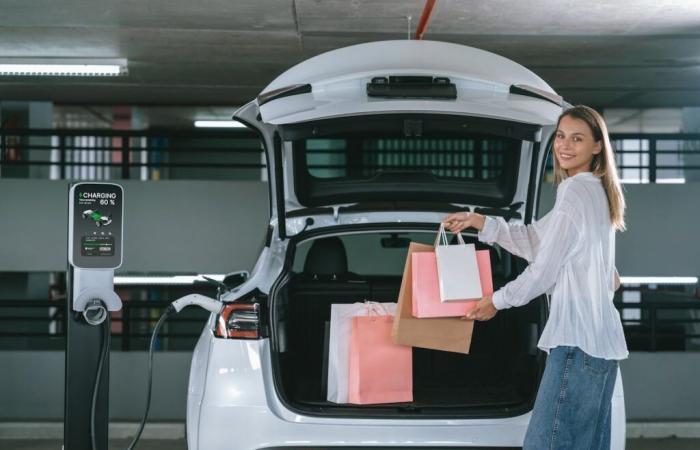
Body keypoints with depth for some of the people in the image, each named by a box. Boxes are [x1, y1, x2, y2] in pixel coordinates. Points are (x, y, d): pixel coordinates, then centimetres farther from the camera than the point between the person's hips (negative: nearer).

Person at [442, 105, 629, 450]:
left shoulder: (576, 189, -9)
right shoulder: (596, 191, 22)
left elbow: (545, 268, -8)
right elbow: (535, 240, 20)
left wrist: (498, 300, 5)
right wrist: (480, 223, 14)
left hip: (578, 340, -10)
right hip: (601, 341, 10)